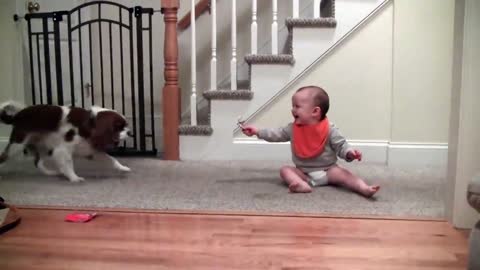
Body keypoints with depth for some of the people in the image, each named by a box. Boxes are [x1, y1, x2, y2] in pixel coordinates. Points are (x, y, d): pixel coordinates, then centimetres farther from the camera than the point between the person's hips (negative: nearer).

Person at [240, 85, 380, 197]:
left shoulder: (329, 129, -11)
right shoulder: (293, 129, 2)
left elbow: (341, 145, -9)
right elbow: (277, 134, 10)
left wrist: (350, 153, -31)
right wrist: (257, 131, 5)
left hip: (328, 170, -3)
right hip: (304, 172, 4)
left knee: (342, 173, -29)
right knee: (285, 170, -18)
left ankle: (365, 189, -46)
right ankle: (302, 184, -48)